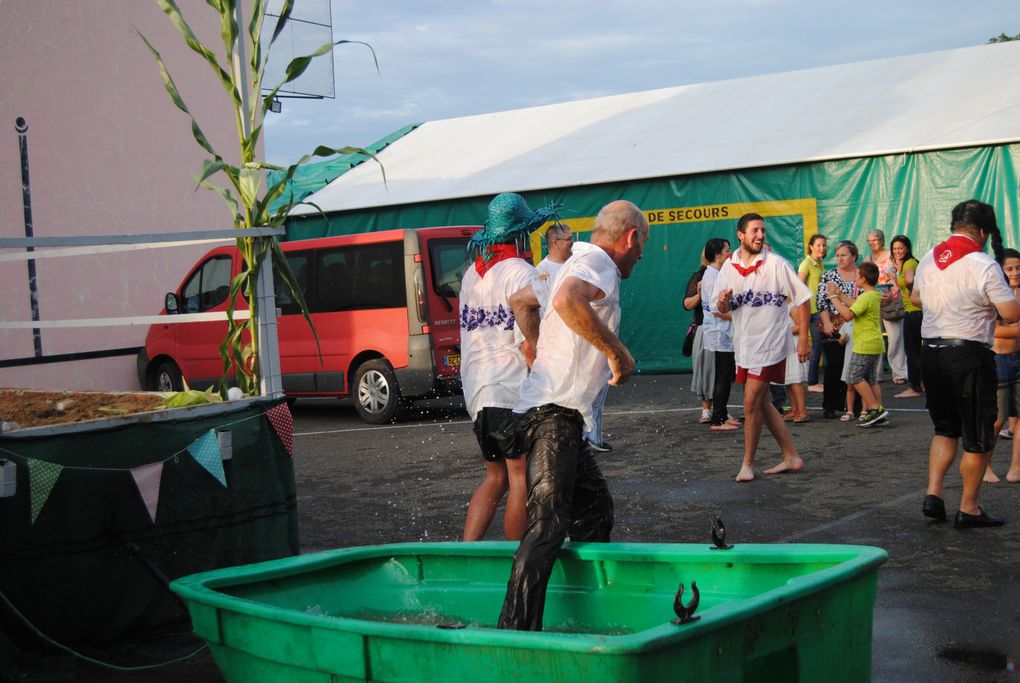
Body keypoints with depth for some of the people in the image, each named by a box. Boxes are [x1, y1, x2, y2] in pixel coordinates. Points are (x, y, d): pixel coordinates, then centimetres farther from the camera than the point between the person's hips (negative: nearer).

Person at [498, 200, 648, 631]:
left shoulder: (583, 262, 24)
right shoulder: (596, 262, -8)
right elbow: (567, 301, -31)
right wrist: (617, 351, -22)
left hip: (559, 417, 11)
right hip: (553, 414, -11)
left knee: (596, 515, 16)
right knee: (549, 525, -18)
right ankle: (515, 633, -23)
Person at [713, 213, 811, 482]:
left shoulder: (776, 264, -11)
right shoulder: (729, 266, 4)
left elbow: (802, 298, -8)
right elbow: (723, 308, 8)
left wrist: (804, 338, -12)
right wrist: (723, 302, -16)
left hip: (769, 343, -6)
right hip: (743, 344, 6)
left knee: (751, 404, -9)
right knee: (761, 403, 12)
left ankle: (747, 463, 4)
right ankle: (791, 457, 23)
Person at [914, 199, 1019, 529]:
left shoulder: (928, 259, 5)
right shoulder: (984, 266, -15)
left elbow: (916, 298, 22)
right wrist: (990, 300, 3)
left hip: (931, 352, 6)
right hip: (969, 356, -6)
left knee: (945, 428, 20)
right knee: (978, 438, 7)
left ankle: (933, 493, 8)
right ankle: (968, 508, 12)